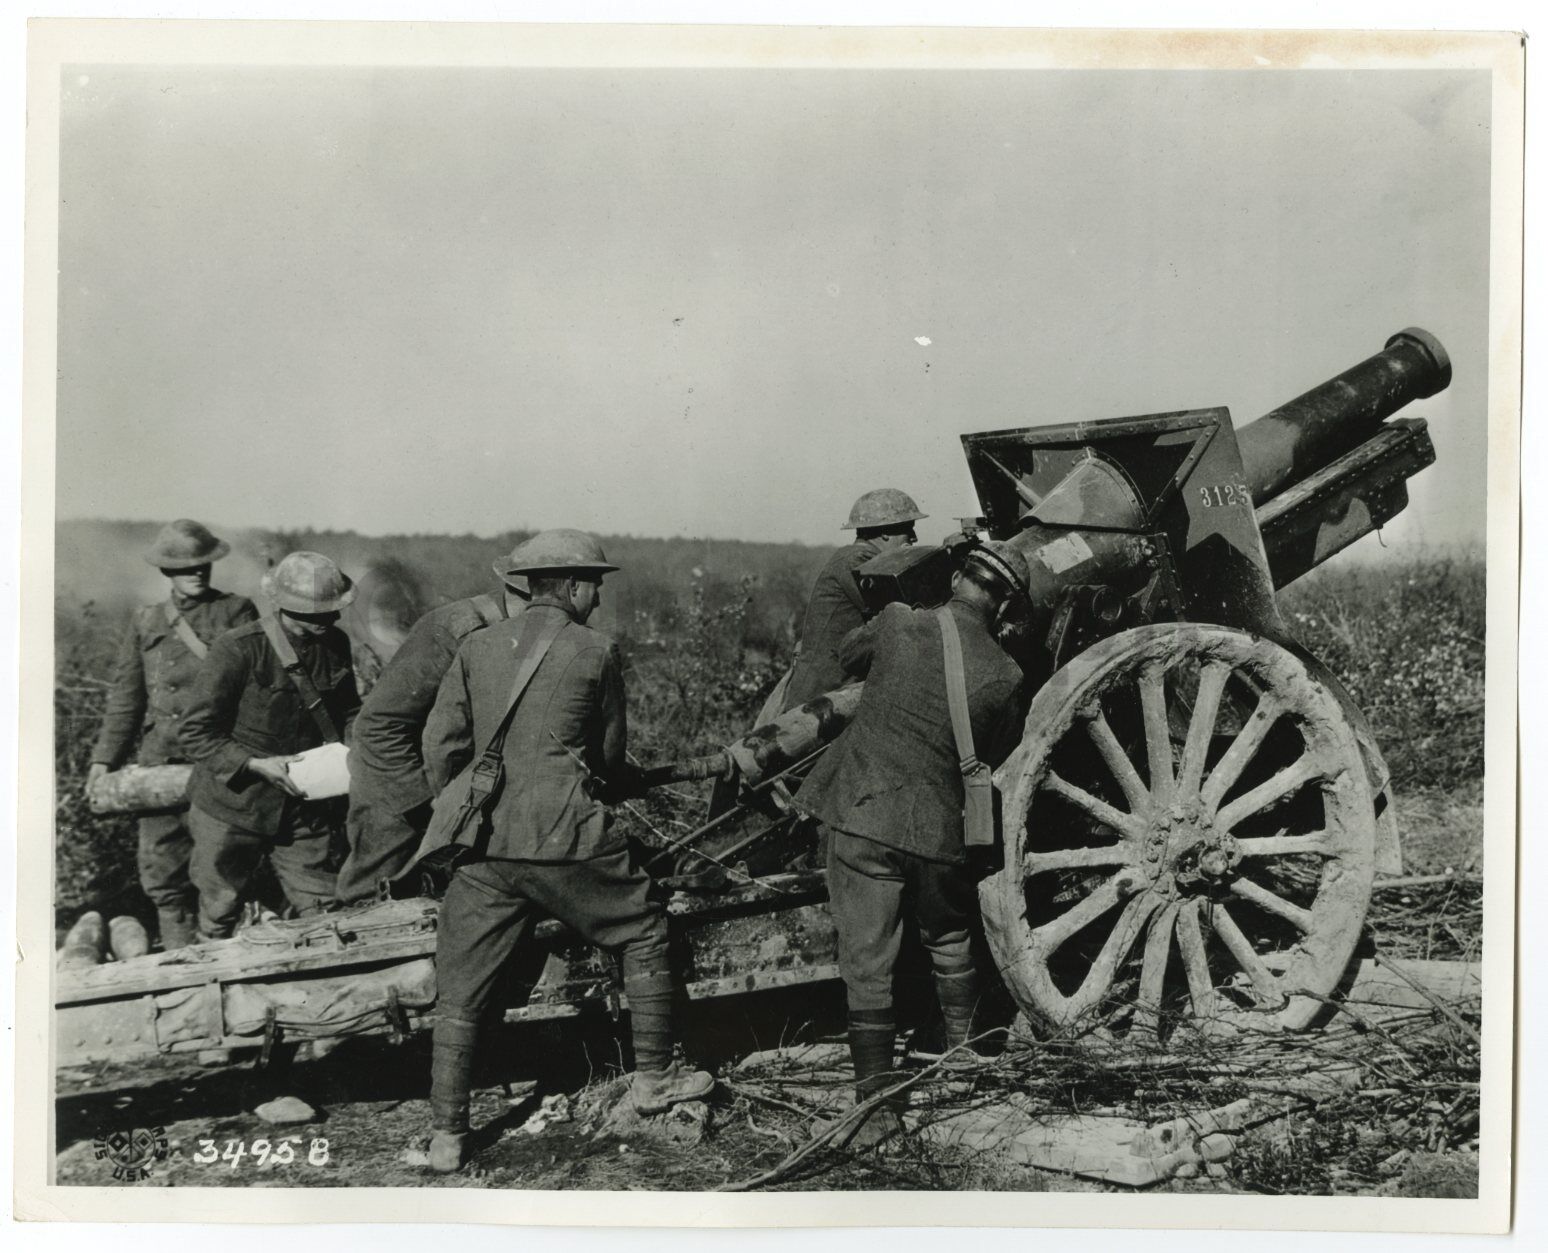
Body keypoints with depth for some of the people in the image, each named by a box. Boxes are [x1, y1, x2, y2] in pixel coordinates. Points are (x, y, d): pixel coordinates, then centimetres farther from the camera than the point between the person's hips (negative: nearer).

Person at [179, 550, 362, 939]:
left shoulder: (336, 645, -1)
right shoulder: (238, 650, -18)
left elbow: (348, 711, 14)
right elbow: (197, 734, -16)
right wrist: (258, 765, -26)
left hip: (305, 814, 4)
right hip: (233, 808, -4)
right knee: (217, 922, 12)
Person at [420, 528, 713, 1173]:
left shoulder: (476, 648, 8)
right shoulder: (596, 651, 0)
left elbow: (440, 746, 6)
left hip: (485, 844, 4)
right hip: (567, 837, -3)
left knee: (459, 992, 9)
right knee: (643, 936, 18)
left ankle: (446, 1137, 12)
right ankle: (653, 1076, 26)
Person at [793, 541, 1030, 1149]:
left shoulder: (895, 624, -8)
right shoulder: (1002, 676, -7)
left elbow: (849, 653, 15)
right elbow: (999, 756, 9)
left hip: (860, 814, -1)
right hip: (938, 826, 1)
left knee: (866, 961, 2)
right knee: (950, 941, 24)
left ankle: (877, 1101, 2)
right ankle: (963, 1054, 40)